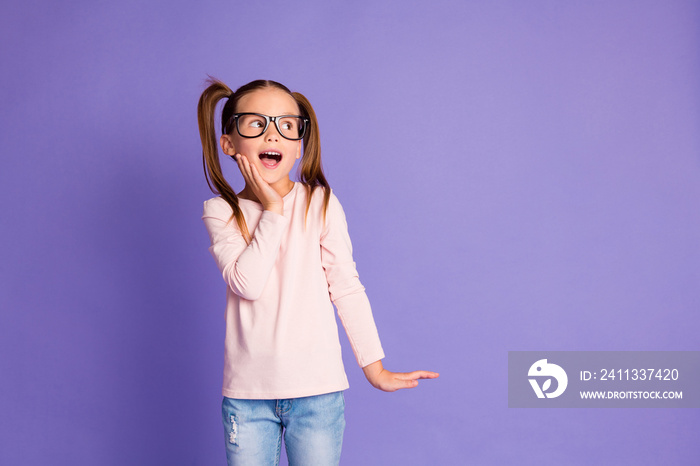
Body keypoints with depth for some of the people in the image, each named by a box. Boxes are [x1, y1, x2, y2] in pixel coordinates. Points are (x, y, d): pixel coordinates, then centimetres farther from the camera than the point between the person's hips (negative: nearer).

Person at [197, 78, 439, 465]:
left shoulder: (320, 204, -2)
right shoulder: (221, 212, -1)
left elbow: (347, 288, 1)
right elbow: (247, 284, -16)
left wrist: (374, 367, 2)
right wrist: (272, 211, -14)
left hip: (317, 389, 0)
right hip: (247, 391, 1)